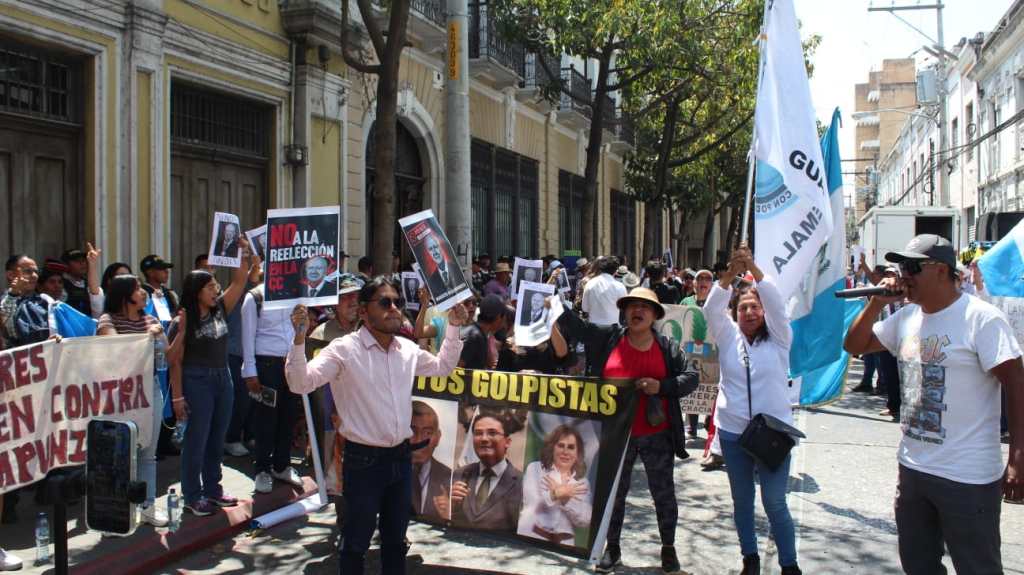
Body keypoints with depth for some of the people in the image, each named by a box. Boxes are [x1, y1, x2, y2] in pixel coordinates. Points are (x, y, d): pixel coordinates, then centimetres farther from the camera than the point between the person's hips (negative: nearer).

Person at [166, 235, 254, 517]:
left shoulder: (219, 310, 5)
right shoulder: (182, 322, -9)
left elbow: (238, 282, 3)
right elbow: (175, 362, -9)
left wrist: (245, 255, -9)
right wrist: (178, 396, -12)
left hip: (223, 378, 6)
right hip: (196, 381, -6)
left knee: (217, 439, 13)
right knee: (197, 440, 1)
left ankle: (212, 488, 25)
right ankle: (192, 496, 12)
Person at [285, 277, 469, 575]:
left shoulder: (408, 349, 5)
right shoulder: (344, 349, -13)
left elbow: (443, 366, 23)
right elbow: (300, 383, -20)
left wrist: (453, 327, 14)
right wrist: (299, 339, -33)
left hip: (401, 457, 6)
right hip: (364, 460, -6)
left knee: (395, 540, 20)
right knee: (356, 544, 8)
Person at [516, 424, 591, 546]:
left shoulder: (582, 482, 11)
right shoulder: (535, 468, 6)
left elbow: (585, 521, 1)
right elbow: (531, 503, -7)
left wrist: (565, 499, -10)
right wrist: (556, 494, -19)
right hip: (531, 536, -2)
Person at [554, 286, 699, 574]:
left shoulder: (666, 346, -2)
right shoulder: (607, 337, -1)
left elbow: (692, 376, -4)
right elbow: (575, 325, -5)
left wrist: (662, 386, -18)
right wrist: (555, 302, -18)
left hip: (656, 435, 0)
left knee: (664, 493, 11)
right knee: (614, 492, 13)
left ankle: (668, 547, 29)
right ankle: (612, 548, 29)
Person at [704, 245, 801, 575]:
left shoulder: (778, 337, 0)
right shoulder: (728, 337, 3)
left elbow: (776, 303, -16)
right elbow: (711, 310, -13)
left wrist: (754, 270, -28)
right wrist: (730, 275, -27)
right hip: (732, 431, 2)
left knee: (775, 503, -1)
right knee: (742, 500, 13)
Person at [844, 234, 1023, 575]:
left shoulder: (982, 319, -15)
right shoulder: (906, 317, 7)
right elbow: (853, 345, 14)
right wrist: (877, 303, -1)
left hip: (968, 479, -7)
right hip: (912, 469, 7)